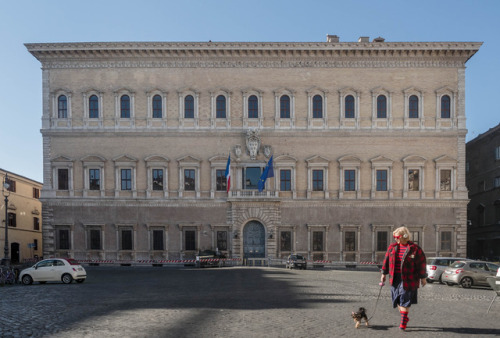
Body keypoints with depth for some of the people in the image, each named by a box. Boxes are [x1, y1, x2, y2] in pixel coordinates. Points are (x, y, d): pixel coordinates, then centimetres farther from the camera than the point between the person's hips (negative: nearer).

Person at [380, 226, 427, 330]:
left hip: (407, 279, -5)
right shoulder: (392, 247, 5)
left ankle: (403, 322, 9)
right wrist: (384, 274, 13)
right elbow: (386, 260, 12)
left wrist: (423, 278, -2)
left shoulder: (414, 249, -9)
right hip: (395, 279, 5)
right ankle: (404, 317, 30)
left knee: (405, 300, -2)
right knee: (398, 300, 12)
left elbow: (421, 263, -4)